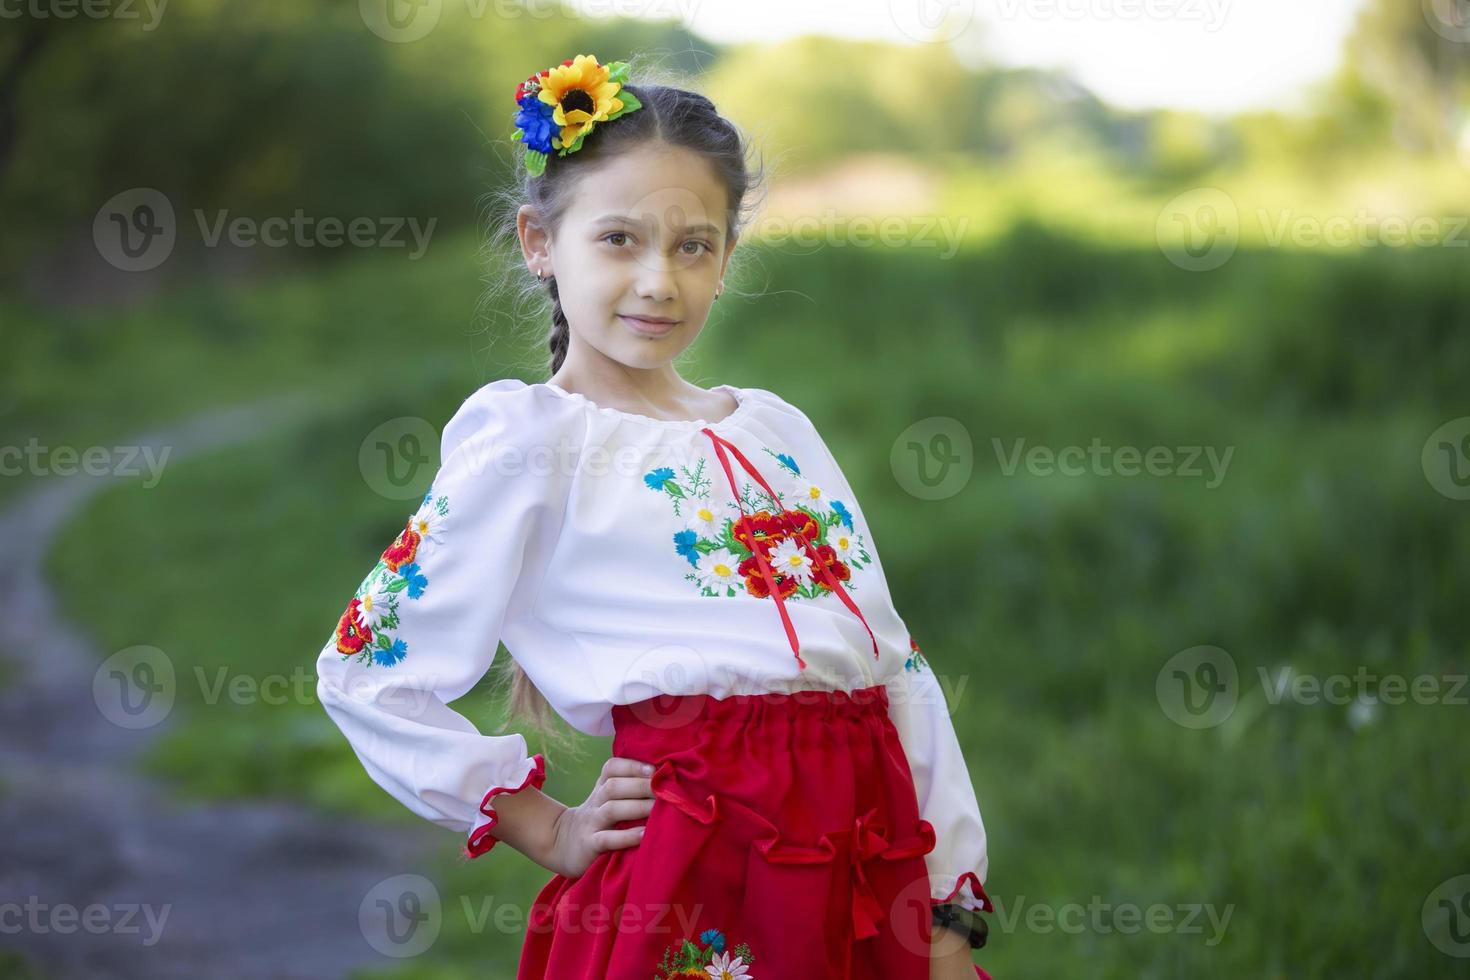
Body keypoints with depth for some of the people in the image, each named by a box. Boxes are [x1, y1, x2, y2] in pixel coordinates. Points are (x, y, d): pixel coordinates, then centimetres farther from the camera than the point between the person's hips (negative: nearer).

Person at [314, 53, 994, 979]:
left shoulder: (777, 429, 15)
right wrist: (548, 833, -2)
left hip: (871, 862, 5)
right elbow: (366, 670, -4)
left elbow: (898, 665, 13)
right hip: (699, 872, -5)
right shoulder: (532, 438, -1)